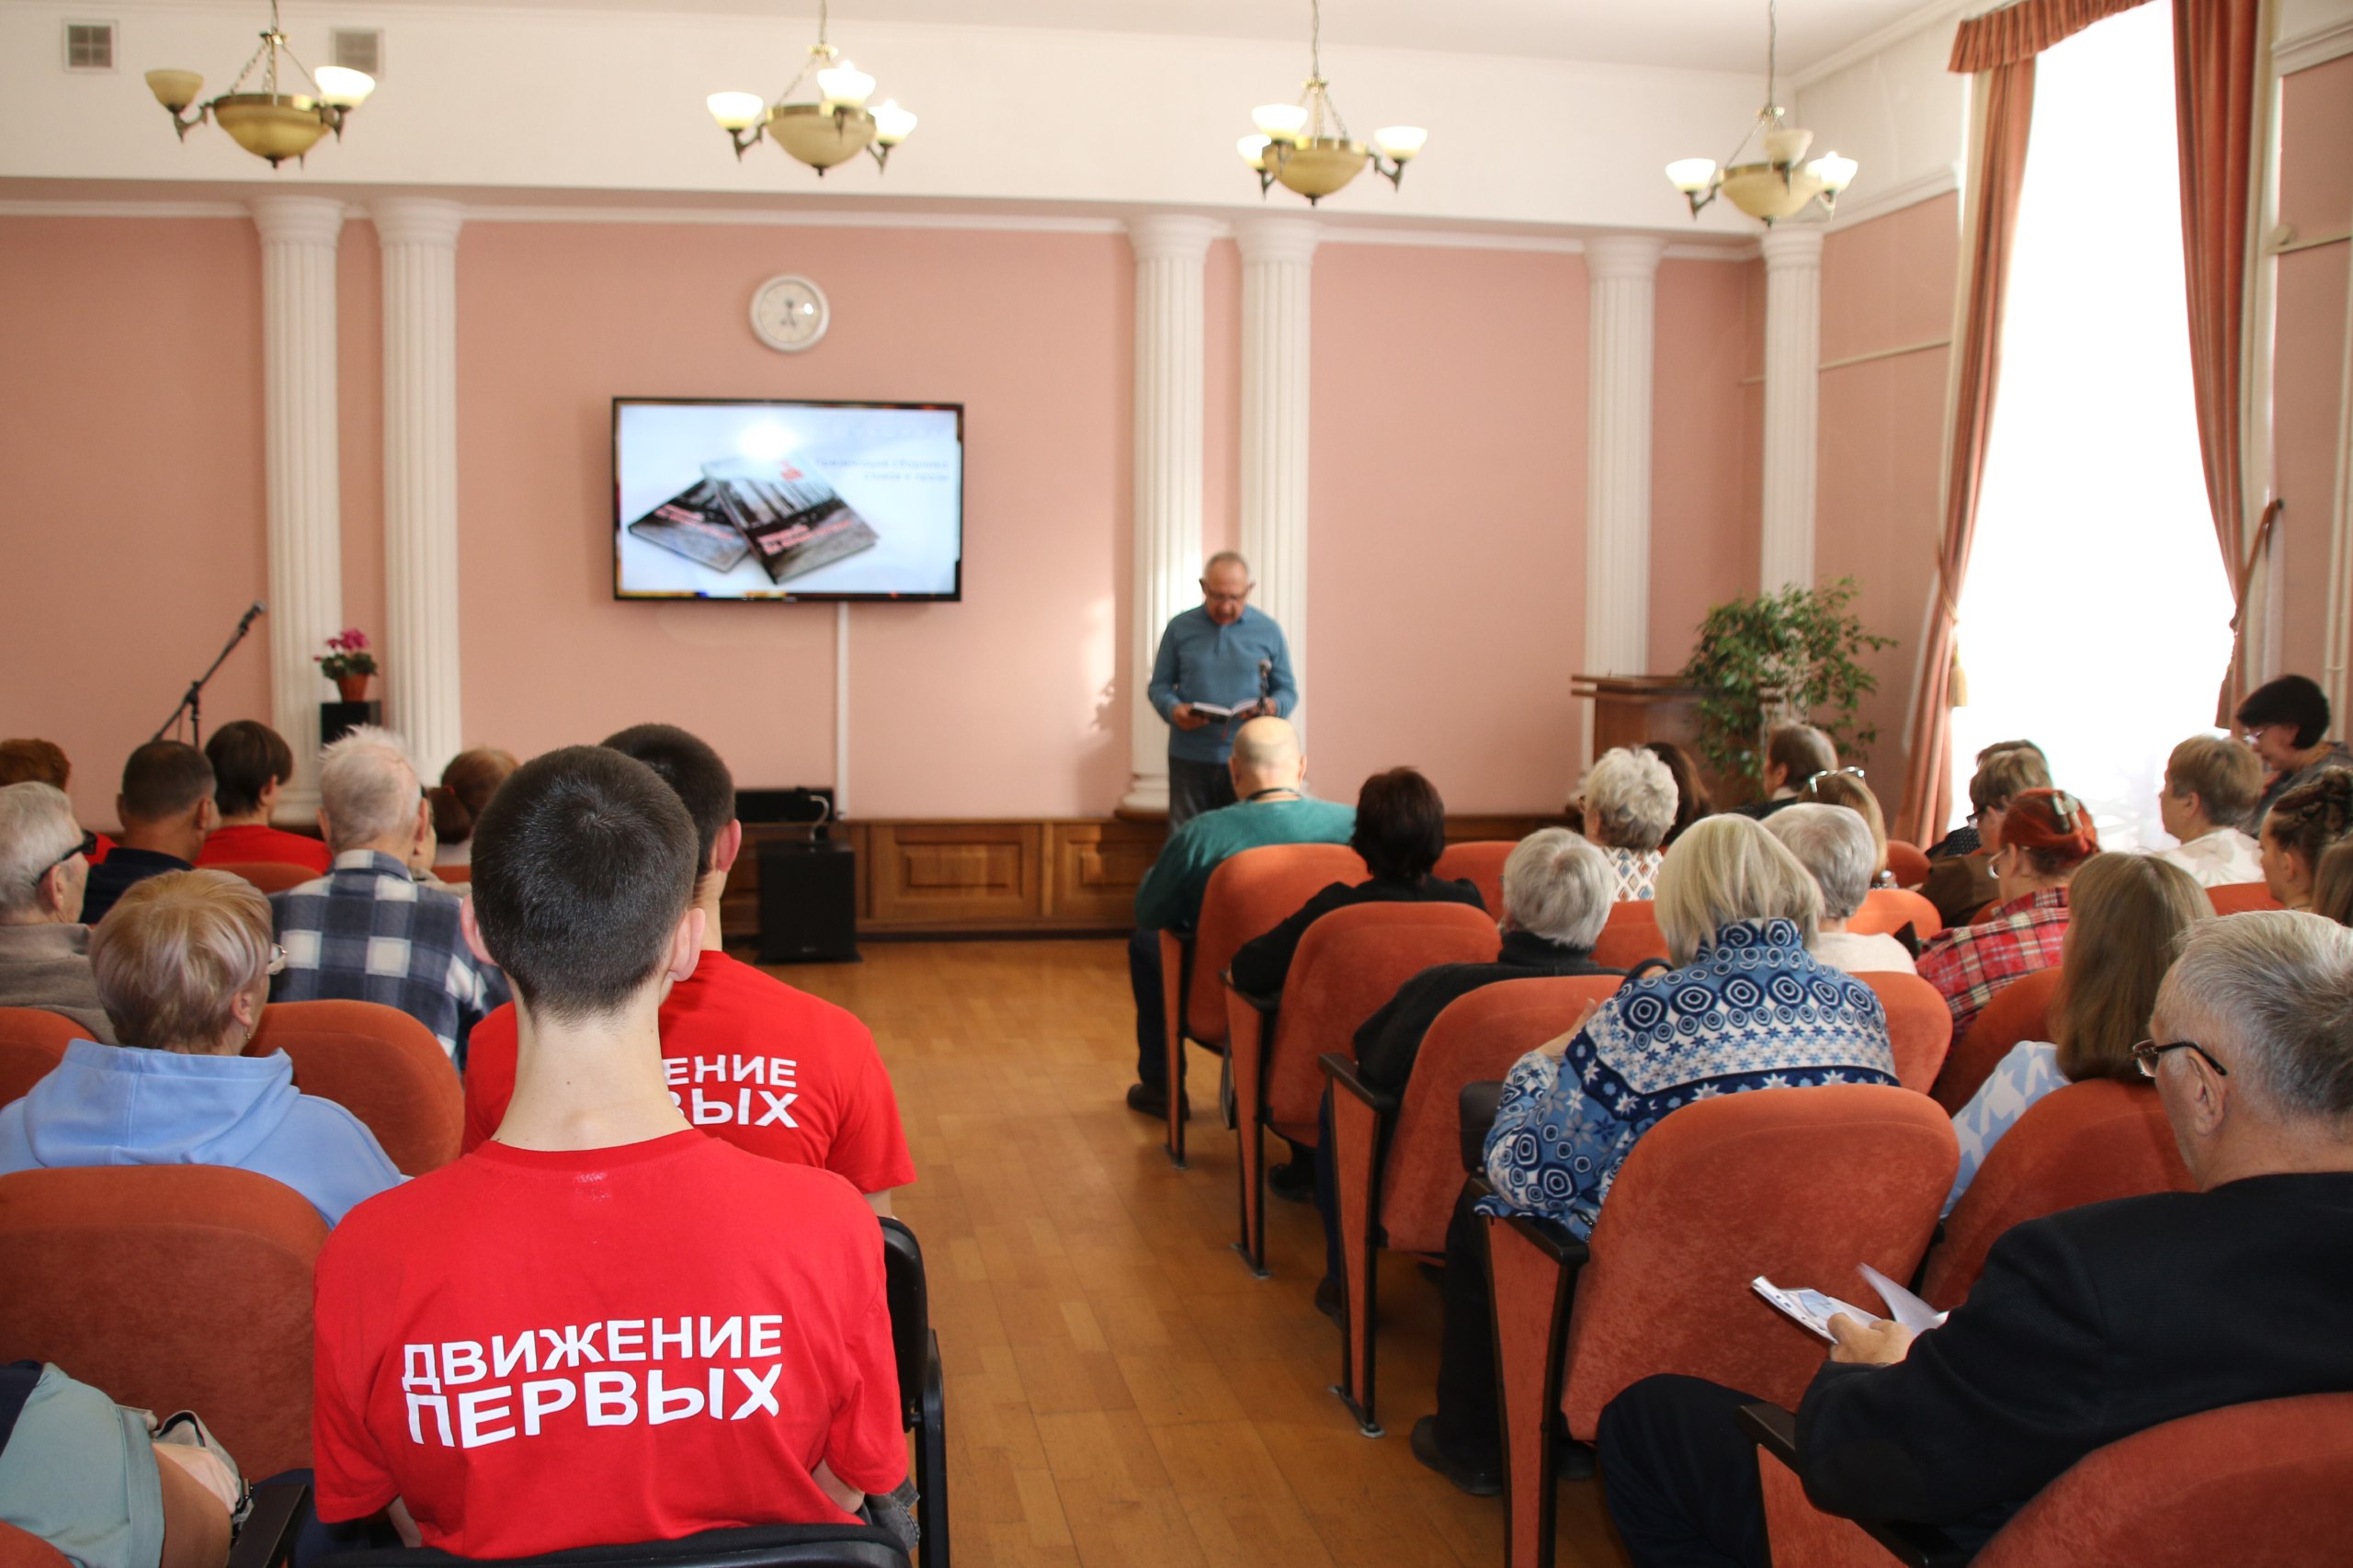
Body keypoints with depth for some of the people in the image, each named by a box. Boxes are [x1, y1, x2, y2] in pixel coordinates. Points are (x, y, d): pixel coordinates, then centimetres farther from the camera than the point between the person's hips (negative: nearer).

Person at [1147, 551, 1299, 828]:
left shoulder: (1268, 631, 5)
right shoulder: (1180, 628, 5)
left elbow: (1288, 690, 8)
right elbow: (1159, 685, 8)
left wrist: (1272, 706, -15)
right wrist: (1173, 709, -14)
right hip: (1190, 757, 1)